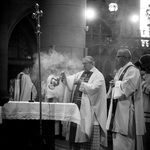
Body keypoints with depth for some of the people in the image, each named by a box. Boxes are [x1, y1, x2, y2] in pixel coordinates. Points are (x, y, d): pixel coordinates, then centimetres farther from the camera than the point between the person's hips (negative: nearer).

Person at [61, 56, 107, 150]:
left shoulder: (98, 76, -2)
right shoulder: (80, 74, 17)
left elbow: (93, 88, -16)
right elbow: (71, 80, 7)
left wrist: (81, 83, -22)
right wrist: (65, 78, -13)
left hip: (89, 108, -6)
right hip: (77, 105, 6)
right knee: (75, 128, 6)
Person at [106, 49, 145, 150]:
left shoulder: (133, 71, -13)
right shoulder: (121, 70, 15)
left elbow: (128, 87, -25)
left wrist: (116, 83, -9)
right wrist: (114, 84, -3)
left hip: (127, 109, -9)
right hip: (119, 108, 9)